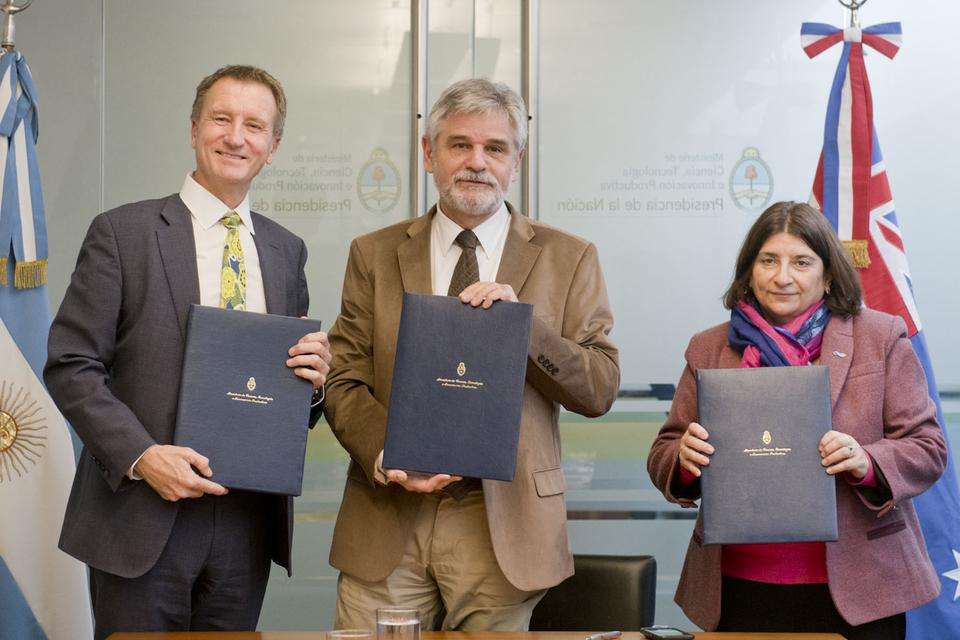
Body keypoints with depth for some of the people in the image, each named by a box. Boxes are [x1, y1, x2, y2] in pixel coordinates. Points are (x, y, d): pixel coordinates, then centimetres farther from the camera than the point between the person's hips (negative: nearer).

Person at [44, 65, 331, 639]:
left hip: (249, 520, 4)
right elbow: (71, 367, -6)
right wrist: (142, 455, -18)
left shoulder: (286, 250, 12)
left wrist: (314, 376, -5)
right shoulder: (122, 232, -2)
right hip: (142, 518, -4)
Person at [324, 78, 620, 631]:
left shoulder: (568, 259, 5)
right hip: (388, 523, 1)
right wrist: (386, 458, -13)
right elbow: (344, 382, 5)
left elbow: (601, 391, -1)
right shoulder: (375, 255, 9)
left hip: (505, 525, -1)